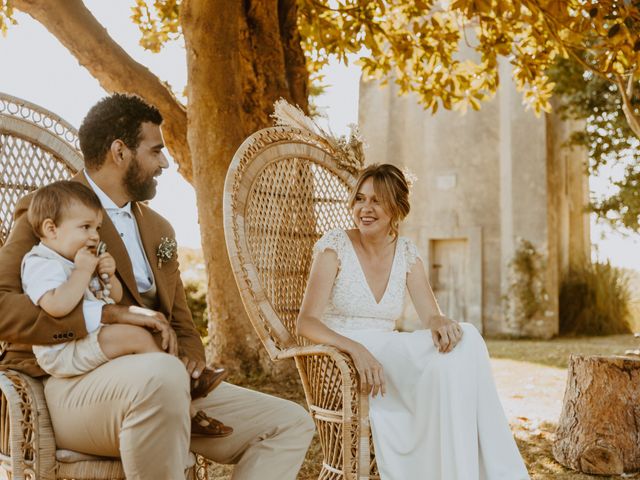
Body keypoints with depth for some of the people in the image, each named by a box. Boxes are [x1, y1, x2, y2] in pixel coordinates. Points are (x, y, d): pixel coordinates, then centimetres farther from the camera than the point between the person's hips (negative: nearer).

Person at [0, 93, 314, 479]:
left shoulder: (158, 229, 21)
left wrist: (191, 357, -1)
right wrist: (109, 315, -22)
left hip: (153, 386, 7)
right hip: (69, 386, -7)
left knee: (292, 423, -4)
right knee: (161, 373, -40)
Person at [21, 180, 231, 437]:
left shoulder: (81, 261, 18)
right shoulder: (41, 263, -13)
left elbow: (115, 298, 23)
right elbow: (57, 307, -32)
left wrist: (109, 276, 2)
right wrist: (82, 271, -21)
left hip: (95, 340, 11)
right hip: (64, 352, -11)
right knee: (137, 336, -24)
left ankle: (188, 411, -4)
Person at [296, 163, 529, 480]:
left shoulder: (406, 253, 8)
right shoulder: (335, 246, -6)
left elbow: (432, 316, -1)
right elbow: (306, 323, -15)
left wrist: (442, 324, -27)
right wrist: (356, 348, -33)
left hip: (389, 353, 5)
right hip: (341, 362, -4)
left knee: (465, 342, -25)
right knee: (441, 366, -30)